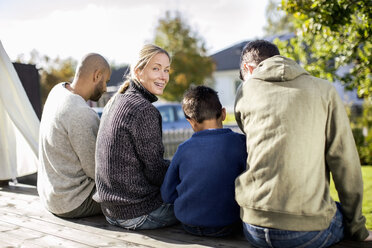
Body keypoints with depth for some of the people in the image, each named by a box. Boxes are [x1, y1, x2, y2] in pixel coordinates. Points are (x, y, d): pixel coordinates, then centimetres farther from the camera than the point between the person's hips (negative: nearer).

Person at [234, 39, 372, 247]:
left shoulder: (245, 91, 8)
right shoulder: (323, 89, 4)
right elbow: (344, 160, 1)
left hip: (255, 228, 2)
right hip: (308, 229, -2)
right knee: (344, 215, 28)